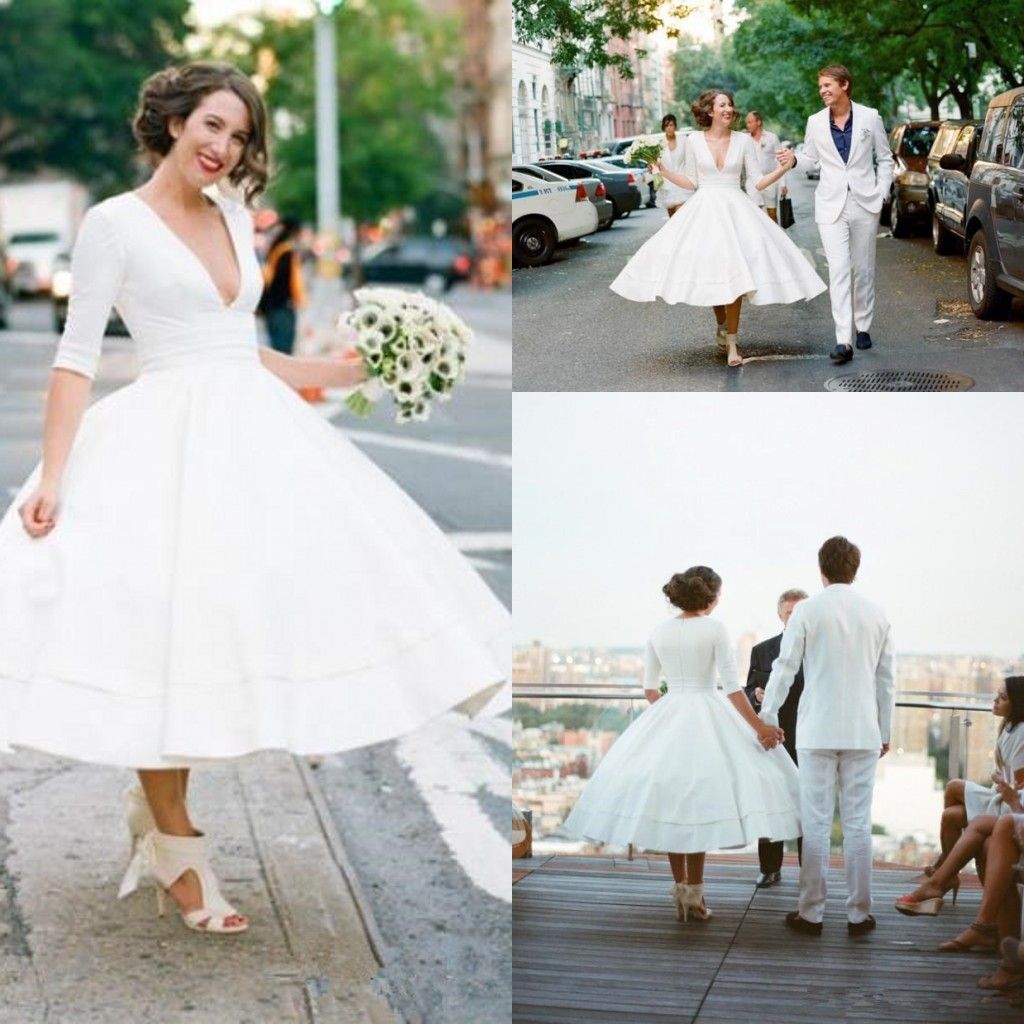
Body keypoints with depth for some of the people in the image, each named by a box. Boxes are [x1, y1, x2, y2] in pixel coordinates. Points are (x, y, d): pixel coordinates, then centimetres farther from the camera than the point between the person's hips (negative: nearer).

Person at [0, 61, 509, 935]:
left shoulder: (234, 216, 14)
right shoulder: (114, 223, -4)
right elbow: (77, 357, -7)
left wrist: (342, 372, 17)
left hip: (256, 432, 7)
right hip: (167, 443, -7)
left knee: (273, 614, 5)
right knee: (160, 636, -4)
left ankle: (159, 806, 18)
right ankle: (174, 843, 12)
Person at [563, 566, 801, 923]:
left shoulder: (659, 633, 6)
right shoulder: (714, 629, -8)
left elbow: (650, 687, 11)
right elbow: (732, 686, -12)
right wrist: (759, 728, -9)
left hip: (666, 719, 4)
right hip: (706, 718, -4)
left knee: (671, 804, 10)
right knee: (698, 803, -1)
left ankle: (680, 889, 13)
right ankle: (693, 892, 0)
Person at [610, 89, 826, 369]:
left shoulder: (744, 141, 3)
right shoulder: (694, 141, 3)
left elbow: (757, 182, 3)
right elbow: (691, 182, 9)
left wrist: (783, 169, -10)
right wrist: (663, 170, 0)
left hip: (735, 210, 0)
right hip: (703, 210, 0)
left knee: (733, 274, -10)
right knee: (710, 272, -1)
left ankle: (730, 341, -6)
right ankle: (721, 325, 26)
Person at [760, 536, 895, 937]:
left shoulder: (807, 611, -4)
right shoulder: (877, 614, 5)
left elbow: (785, 669, -2)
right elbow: (886, 679, 10)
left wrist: (767, 718, 9)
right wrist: (884, 731, 19)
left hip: (817, 732, -2)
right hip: (863, 733, 2)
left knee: (816, 823, 2)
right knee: (858, 823, 6)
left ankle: (811, 913, 5)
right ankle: (858, 913, 9)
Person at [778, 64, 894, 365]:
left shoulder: (869, 117, 1)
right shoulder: (815, 122, 5)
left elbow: (885, 159, 9)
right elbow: (811, 159, 13)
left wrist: (880, 194, -1)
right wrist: (793, 159, -8)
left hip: (865, 204, 0)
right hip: (831, 206, 0)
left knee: (863, 270, 10)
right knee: (838, 272, -10)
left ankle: (863, 326, 27)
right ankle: (843, 341, -16)